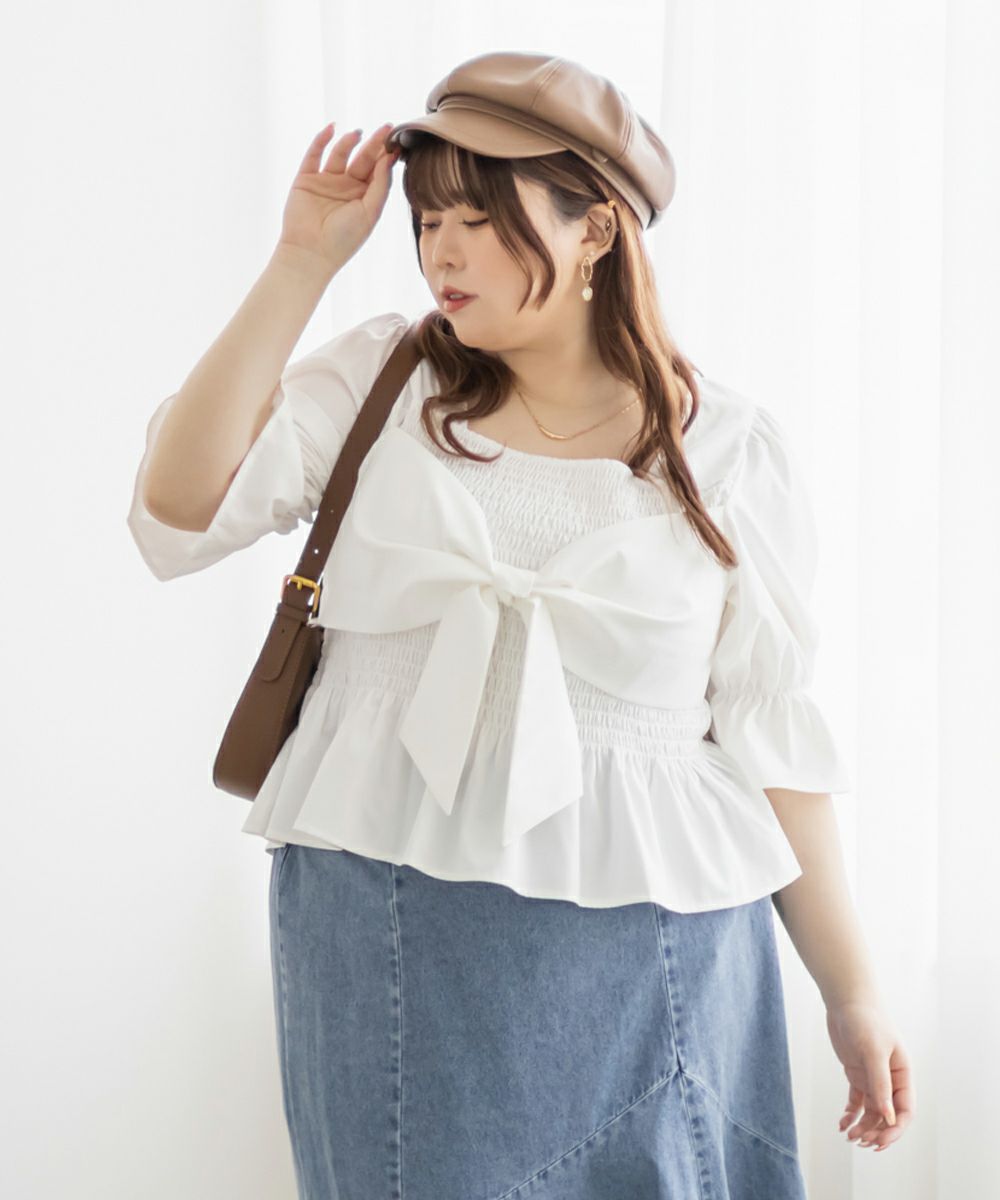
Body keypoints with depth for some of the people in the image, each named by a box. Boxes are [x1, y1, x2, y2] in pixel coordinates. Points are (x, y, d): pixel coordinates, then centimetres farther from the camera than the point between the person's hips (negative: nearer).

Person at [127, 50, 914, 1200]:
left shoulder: (730, 450, -1)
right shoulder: (382, 378, 3)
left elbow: (768, 738, 2)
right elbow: (179, 511, -10)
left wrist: (852, 990, 2)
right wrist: (302, 263, -11)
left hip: (644, 953, -1)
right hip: (381, 941, 1)